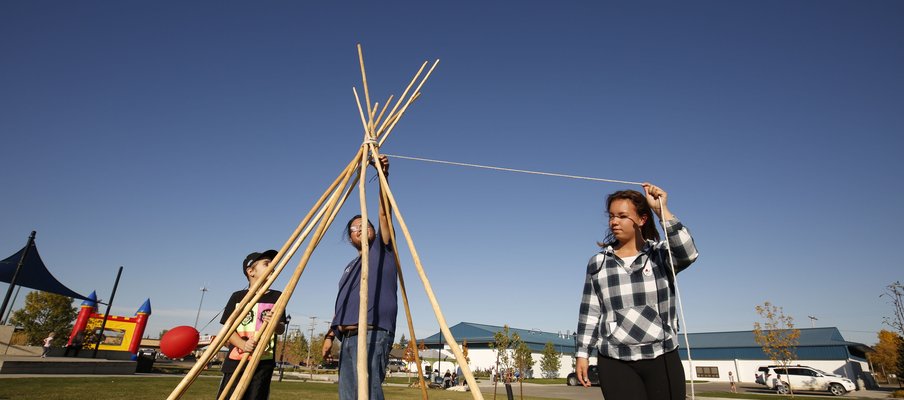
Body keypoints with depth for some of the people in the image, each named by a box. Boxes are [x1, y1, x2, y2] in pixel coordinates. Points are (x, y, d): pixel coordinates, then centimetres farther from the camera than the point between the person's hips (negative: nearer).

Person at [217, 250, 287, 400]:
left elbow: (281, 329, 5)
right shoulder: (238, 296, 4)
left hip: (263, 363, 0)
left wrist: (276, 323, -19)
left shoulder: (277, 297, 6)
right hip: (235, 361, 0)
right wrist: (242, 344, -17)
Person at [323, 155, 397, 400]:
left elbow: (384, 213, -3)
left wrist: (383, 175, -12)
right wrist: (331, 334, 19)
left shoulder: (382, 249, 9)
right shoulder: (350, 266, 27)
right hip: (347, 338, 7)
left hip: (372, 336, -7)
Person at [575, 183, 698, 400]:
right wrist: (582, 353, 5)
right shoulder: (598, 263, 7)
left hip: (663, 359, 0)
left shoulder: (661, 254, 4)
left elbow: (687, 253, -19)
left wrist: (662, 211, -20)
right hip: (615, 362, 1)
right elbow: (589, 312, 7)